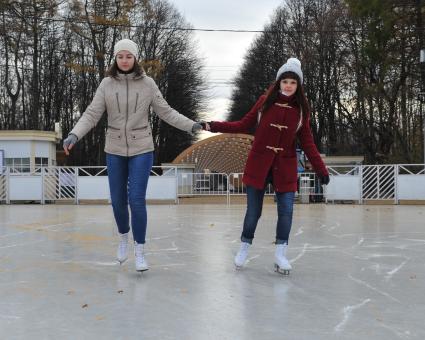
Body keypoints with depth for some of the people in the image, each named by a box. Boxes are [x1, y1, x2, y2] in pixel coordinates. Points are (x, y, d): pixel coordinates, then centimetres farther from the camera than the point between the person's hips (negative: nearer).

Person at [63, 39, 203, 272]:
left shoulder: (147, 83, -6)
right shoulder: (107, 84, -5)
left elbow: (166, 112, -1)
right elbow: (92, 115, -8)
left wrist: (191, 125, -11)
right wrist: (74, 135, -22)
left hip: (141, 150, -2)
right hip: (115, 150, 2)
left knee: (137, 200, -9)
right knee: (118, 200, 9)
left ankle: (139, 251, 5)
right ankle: (124, 238, 38)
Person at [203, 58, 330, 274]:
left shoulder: (301, 109, -1)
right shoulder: (265, 102, -4)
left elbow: (307, 143, 0)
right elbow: (244, 125, 1)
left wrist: (321, 170, -4)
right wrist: (215, 126, -6)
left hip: (285, 167, 1)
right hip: (259, 164, -1)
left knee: (286, 210, -4)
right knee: (253, 210, 7)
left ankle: (280, 254, 8)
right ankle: (244, 248, 28)